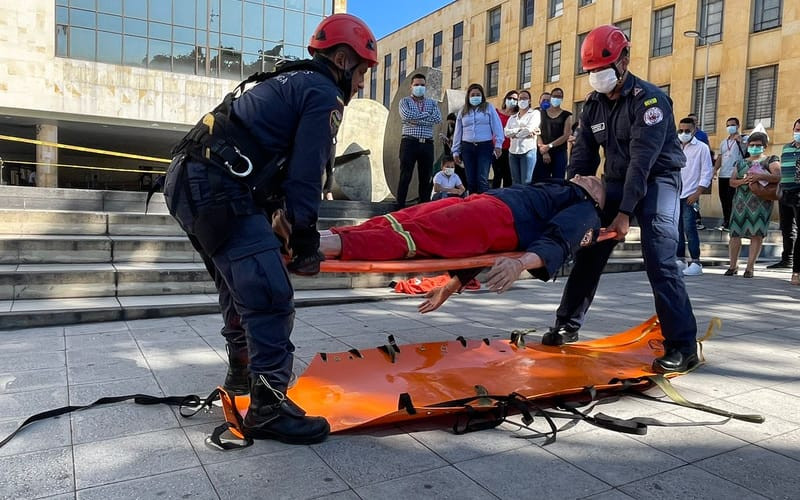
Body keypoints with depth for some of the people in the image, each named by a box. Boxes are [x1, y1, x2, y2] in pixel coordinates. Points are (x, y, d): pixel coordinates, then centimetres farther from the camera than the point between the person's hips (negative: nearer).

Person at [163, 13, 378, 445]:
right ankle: (268, 407, -6)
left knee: (240, 284, 23)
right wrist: (305, 239, -3)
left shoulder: (291, 82, 27)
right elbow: (305, 176, -9)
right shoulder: (324, 94, -2)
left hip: (188, 180, 11)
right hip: (218, 189, -11)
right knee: (270, 296, -11)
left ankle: (243, 370, 39)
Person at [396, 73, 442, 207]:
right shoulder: (405, 101, 10)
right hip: (409, 142, -3)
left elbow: (438, 119, -3)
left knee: (426, 178, 4)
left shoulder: (432, 103, 17)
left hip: (427, 144, 3)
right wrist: (425, 114, -3)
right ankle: (400, 207, -4)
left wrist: (416, 119, -8)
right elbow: (407, 116, -11)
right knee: (405, 177, -5)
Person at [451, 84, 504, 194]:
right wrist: (456, 151, 11)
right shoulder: (463, 111, 15)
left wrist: (498, 144, -9)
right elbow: (458, 132, 15)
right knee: (470, 180, 4)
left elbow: (497, 127, 1)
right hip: (467, 148, 3)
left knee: (482, 179, -12)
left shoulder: (488, 107, 7)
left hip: (485, 147, -3)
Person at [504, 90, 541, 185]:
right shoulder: (512, 117, 20)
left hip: (528, 151, -5)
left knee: (526, 183, -10)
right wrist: (521, 129, -9)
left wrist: (514, 134, 2)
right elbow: (506, 132, 3)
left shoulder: (535, 113, 6)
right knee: (516, 183, 6)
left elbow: (529, 129, -9)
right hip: (513, 151, 5)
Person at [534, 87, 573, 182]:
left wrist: (549, 146, -12)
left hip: (559, 153, -1)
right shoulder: (542, 113, 11)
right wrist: (543, 150, -10)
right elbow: (537, 133, 2)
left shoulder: (566, 115, 7)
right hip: (542, 153, 1)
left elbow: (566, 135, -3)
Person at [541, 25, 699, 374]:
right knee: (589, 251, 4)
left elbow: (642, 160, -24)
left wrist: (625, 212, -29)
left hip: (657, 180, -6)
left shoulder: (649, 99, -17)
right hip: (616, 181, 7)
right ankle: (567, 325, 16)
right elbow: (583, 155, 3)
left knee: (659, 260, -18)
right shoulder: (594, 104, 4)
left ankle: (683, 346, -12)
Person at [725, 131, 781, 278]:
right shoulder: (741, 163, 20)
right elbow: (732, 181, 14)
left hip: (760, 201, -3)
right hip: (741, 200, 3)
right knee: (735, 233, -3)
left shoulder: (771, 160, 9)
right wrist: (742, 181, -7)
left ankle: (749, 268, -1)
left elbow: (777, 177, -6)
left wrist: (759, 176, -21)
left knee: (756, 234, -6)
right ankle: (733, 266, 7)